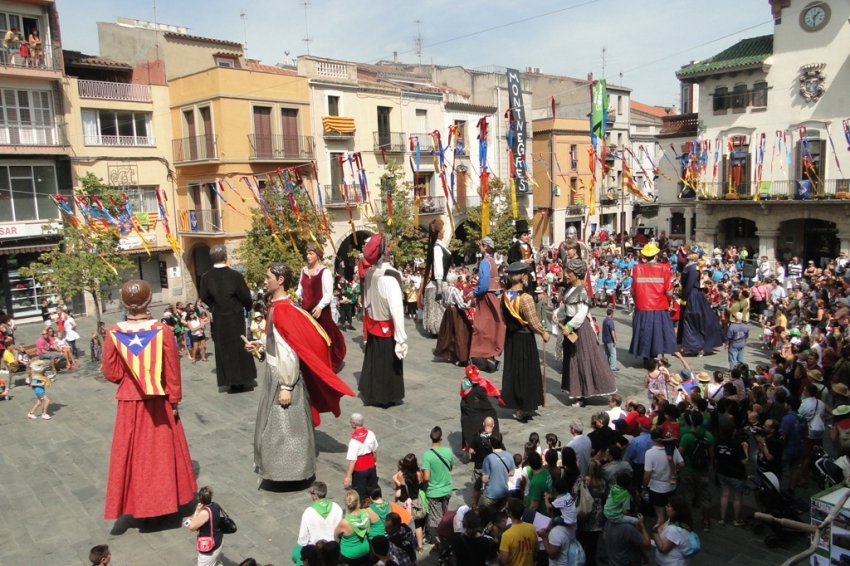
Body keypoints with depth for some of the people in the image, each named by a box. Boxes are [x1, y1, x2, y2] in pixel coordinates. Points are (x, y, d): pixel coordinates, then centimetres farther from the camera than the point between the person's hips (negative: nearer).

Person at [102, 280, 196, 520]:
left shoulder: (113, 334, -11)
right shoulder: (162, 330, -14)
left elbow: (111, 374, -4)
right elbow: (173, 371, -9)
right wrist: (175, 401, 1)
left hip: (129, 404, 0)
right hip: (158, 403, 0)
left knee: (133, 453, 14)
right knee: (162, 451, 15)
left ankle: (137, 504, 24)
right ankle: (165, 499, 27)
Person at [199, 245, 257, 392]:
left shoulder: (206, 277, -8)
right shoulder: (235, 275, -15)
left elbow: (204, 297, -4)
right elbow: (245, 297, -11)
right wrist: (247, 308, 10)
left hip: (218, 320, 2)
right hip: (236, 318, -2)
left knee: (224, 350, 11)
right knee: (240, 348, 11)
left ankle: (230, 382, 14)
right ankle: (241, 381, 17)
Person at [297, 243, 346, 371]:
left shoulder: (325, 272, -9)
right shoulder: (304, 270, 10)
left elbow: (328, 293, -14)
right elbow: (301, 289, 15)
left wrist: (320, 307, -25)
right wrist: (296, 295, -7)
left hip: (320, 310, -6)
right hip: (306, 309, 6)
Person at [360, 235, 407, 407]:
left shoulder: (369, 273, -2)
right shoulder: (390, 275, -26)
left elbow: (367, 302, 7)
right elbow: (396, 307, -26)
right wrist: (401, 337, -22)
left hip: (373, 325, 7)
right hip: (388, 327, -6)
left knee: (374, 361, 19)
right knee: (388, 363, 10)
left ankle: (372, 393, 33)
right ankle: (384, 397, 23)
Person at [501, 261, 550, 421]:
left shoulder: (505, 296, 0)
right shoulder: (526, 298, -21)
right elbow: (533, 322, -17)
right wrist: (544, 333, -1)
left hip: (510, 338, 7)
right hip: (525, 339, -7)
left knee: (512, 370, 15)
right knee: (526, 372, 5)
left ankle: (515, 405, 25)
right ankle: (525, 408, 12)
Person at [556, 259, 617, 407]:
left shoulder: (582, 291, -18)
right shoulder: (569, 288, 8)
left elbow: (581, 313, -23)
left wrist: (569, 327, -24)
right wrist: (557, 314, 3)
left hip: (580, 327, -9)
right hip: (570, 325, 9)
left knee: (582, 359, -2)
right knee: (572, 358, 15)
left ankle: (584, 394, 6)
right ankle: (578, 391, 28)